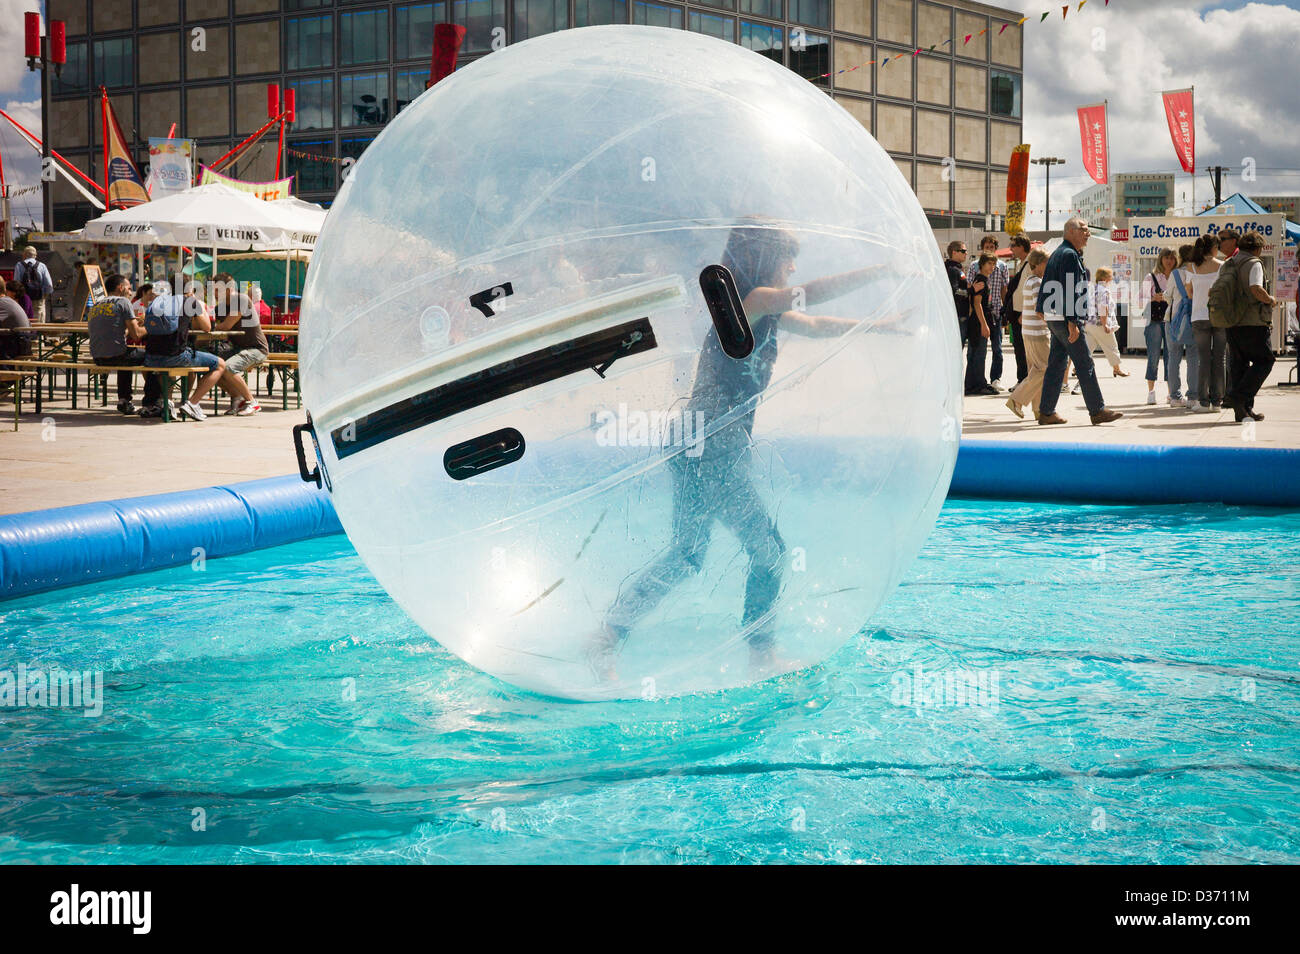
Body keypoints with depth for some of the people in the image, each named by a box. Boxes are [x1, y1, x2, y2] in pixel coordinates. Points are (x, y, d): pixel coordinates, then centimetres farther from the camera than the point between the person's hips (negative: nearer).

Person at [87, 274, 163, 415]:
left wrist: (132, 325, 31)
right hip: (115, 355, -7)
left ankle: (123, 400, 32)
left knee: (126, 355, 38)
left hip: (97, 358, 8)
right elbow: (136, 335, -9)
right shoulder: (122, 302, -3)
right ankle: (150, 405, 8)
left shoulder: (94, 307, 18)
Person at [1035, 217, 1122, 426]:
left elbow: (1046, 282, 24)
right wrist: (1072, 322, -22)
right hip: (1065, 318, -10)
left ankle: (1046, 412, 10)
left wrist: (1041, 308, 28)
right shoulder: (1070, 255, -13)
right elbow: (1070, 290, -19)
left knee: (1056, 363, 10)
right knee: (1085, 364, -6)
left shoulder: (1058, 253, 18)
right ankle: (1097, 410, -4)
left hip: (1053, 317, 10)